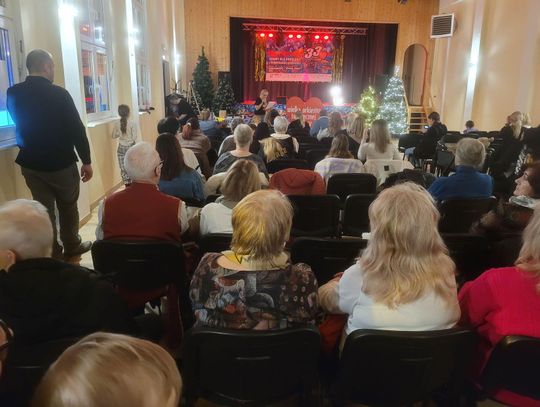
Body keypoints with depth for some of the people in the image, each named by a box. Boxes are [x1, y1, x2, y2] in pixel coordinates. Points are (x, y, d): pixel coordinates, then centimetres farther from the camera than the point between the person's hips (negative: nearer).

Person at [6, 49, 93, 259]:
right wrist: (87, 161, -8)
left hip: (30, 164, 4)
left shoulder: (13, 93, 0)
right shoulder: (59, 94, -17)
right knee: (68, 207, 15)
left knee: (43, 209, 12)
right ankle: (71, 246, 29)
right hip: (61, 163, -4)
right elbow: (77, 129, -16)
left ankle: (51, 254, 19)